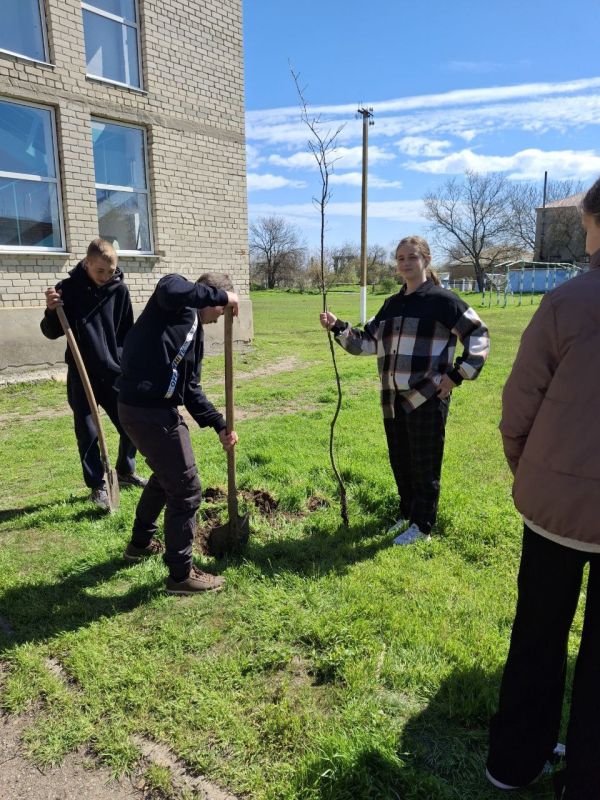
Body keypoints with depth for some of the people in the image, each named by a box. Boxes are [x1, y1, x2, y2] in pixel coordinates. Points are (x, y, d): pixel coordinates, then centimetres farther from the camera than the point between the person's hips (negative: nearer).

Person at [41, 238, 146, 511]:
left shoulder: (119, 290, -1)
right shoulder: (68, 289, -7)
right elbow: (52, 333, -1)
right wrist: (51, 311, -20)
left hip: (115, 373, 2)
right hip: (82, 375, -2)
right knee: (87, 433, 3)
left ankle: (125, 471, 31)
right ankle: (98, 486, 20)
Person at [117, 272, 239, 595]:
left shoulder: (195, 331, 20)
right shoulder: (175, 298, -4)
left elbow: (191, 389, 20)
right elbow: (171, 289, -32)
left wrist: (219, 425, 14)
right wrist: (220, 295, -18)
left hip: (146, 407, 11)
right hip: (149, 410, -11)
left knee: (166, 474, 30)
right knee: (186, 489, 0)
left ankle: (141, 542, 50)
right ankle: (181, 574, 15)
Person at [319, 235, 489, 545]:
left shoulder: (442, 300, -8)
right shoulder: (391, 304, 13)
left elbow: (478, 335, -4)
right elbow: (367, 343, 13)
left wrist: (458, 374, -9)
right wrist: (337, 327, 0)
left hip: (427, 399, -7)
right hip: (393, 399, 7)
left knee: (424, 465, 5)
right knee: (400, 461, 16)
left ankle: (421, 525, 20)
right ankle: (407, 513, 36)